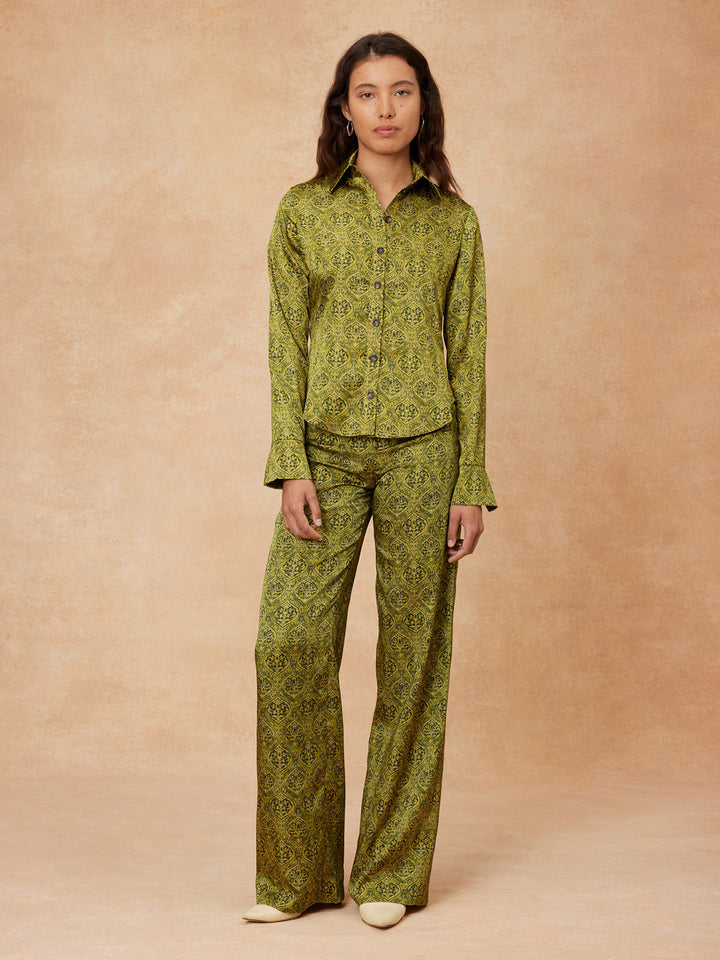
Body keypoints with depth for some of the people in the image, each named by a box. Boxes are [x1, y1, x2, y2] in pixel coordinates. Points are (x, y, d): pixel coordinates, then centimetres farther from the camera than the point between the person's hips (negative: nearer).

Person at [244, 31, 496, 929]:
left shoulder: (453, 221, 8)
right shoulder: (303, 212, 7)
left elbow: (468, 357, 6)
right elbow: (285, 348, 3)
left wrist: (471, 485, 0)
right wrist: (291, 467, -7)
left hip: (423, 451, 0)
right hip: (326, 449, 0)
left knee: (413, 653, 2)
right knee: (289, 640, -8)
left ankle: (391, 872, 15)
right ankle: (296, 872, 7)